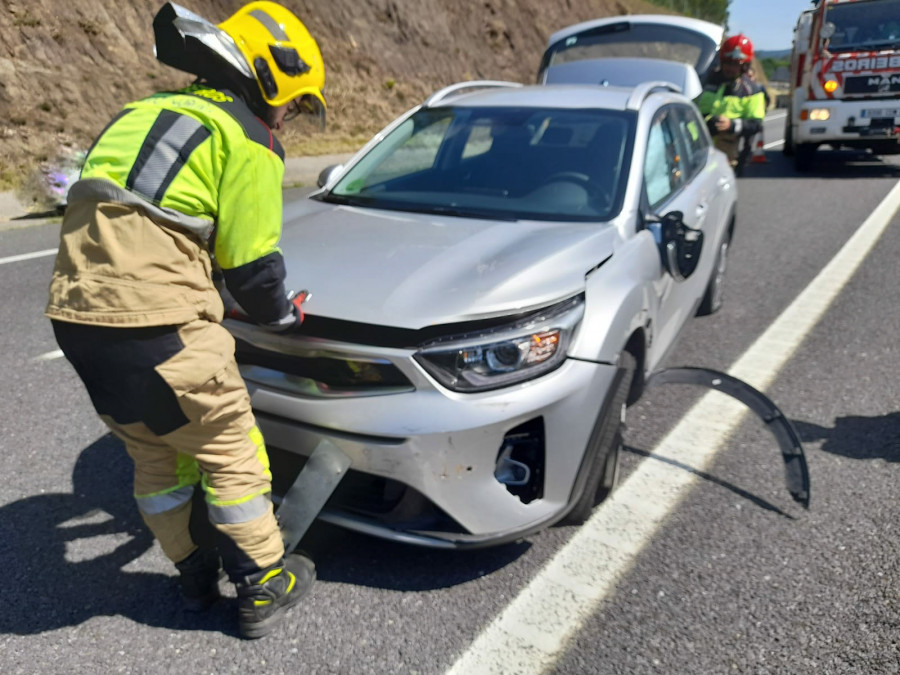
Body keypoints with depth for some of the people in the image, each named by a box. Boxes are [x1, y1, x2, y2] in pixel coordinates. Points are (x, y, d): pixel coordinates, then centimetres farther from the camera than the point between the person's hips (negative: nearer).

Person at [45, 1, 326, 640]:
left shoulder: (142, 114, 23)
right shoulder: (246, 139, -4)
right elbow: (251, 263, -6)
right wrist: (285, 313, 14)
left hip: (76, 317, 9)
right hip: (158, 327, -8)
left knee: (155, 455, 22)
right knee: (231, 453, 9)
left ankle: (197, 574, 39)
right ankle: (263, 588, 24)